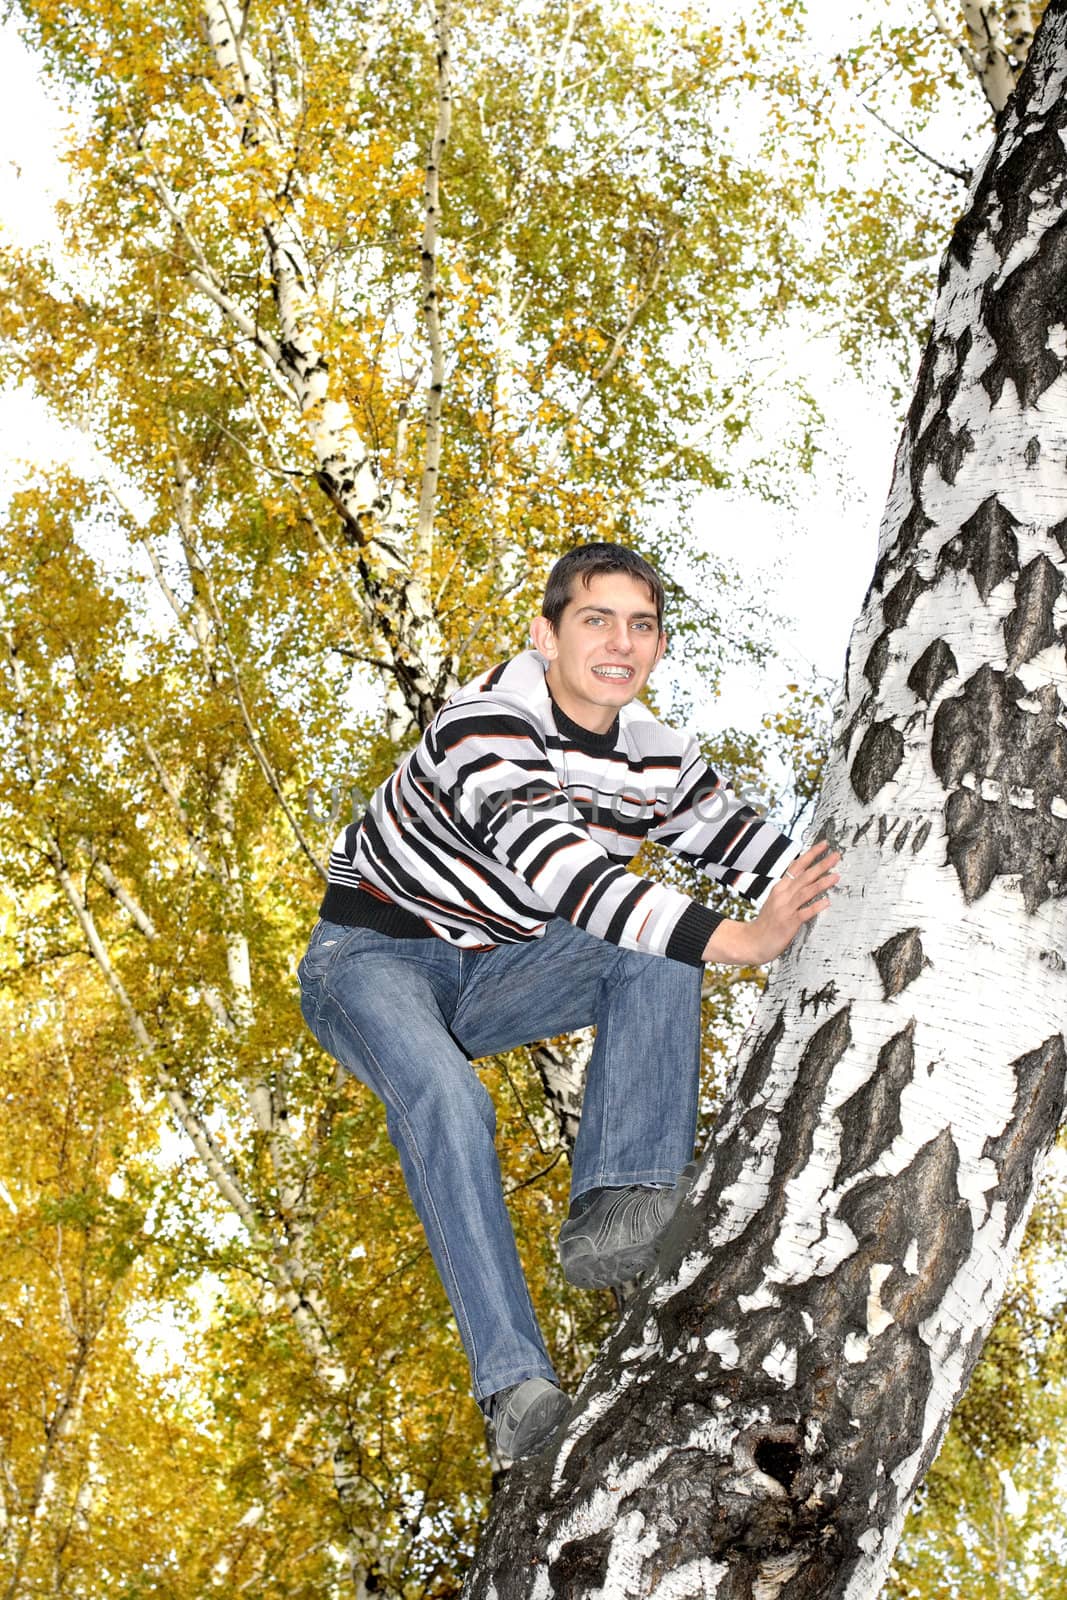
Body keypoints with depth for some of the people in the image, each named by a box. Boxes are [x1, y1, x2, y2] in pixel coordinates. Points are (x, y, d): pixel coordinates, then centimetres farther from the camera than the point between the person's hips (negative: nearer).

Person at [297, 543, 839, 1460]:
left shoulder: (660, 762, -4)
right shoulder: (486, 721, -26)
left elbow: (758, 852, -2)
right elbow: (555, 863, -40)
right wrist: (737, 941, -47)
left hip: (493, 970, 6)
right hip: (375, 953, -6)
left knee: (662, 950, -19)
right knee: (444, 1099, -35)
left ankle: (615, 1212, -29)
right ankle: (516, 1385, -36)